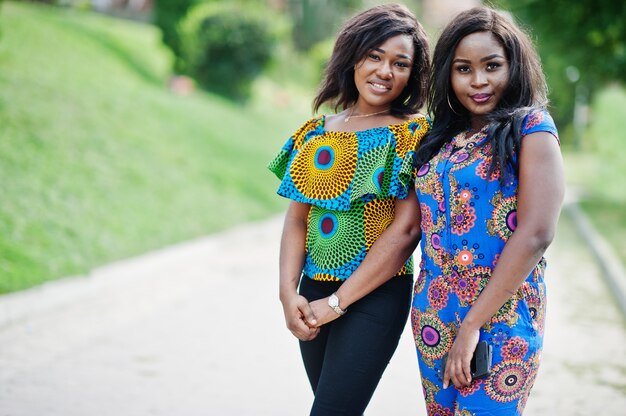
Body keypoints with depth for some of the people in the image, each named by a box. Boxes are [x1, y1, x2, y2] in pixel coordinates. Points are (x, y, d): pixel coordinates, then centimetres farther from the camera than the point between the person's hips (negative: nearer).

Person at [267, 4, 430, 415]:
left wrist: (337, 303, -11)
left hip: (376, 295, -5)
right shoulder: (316, 133, 8)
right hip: (313, 292, 5)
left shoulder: (414, 135, -7)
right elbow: (296, 218, 7)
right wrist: (289, 294, -8)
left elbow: (405, 230, -12)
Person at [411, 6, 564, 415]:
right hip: (433, 316, 6)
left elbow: (536, 234, -16)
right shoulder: (442, 137, 11)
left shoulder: (530, 127, -7)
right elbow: (416, 224, 13)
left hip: (500, 319, -6)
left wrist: (472, 325, -17)